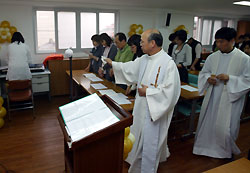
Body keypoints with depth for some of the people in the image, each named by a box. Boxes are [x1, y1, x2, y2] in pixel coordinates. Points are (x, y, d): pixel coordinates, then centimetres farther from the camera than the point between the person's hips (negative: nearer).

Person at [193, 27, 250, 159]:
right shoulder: (213, 57, 3)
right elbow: (203, 73, 12)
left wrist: (229, 78, -21)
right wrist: (208, 78, -10)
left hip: (230, 99, -4)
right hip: (212, 97, 4)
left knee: (225, 127, 4)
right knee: (208, 122, 13)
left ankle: (227, 151, 33)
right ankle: (207, 146, 37)